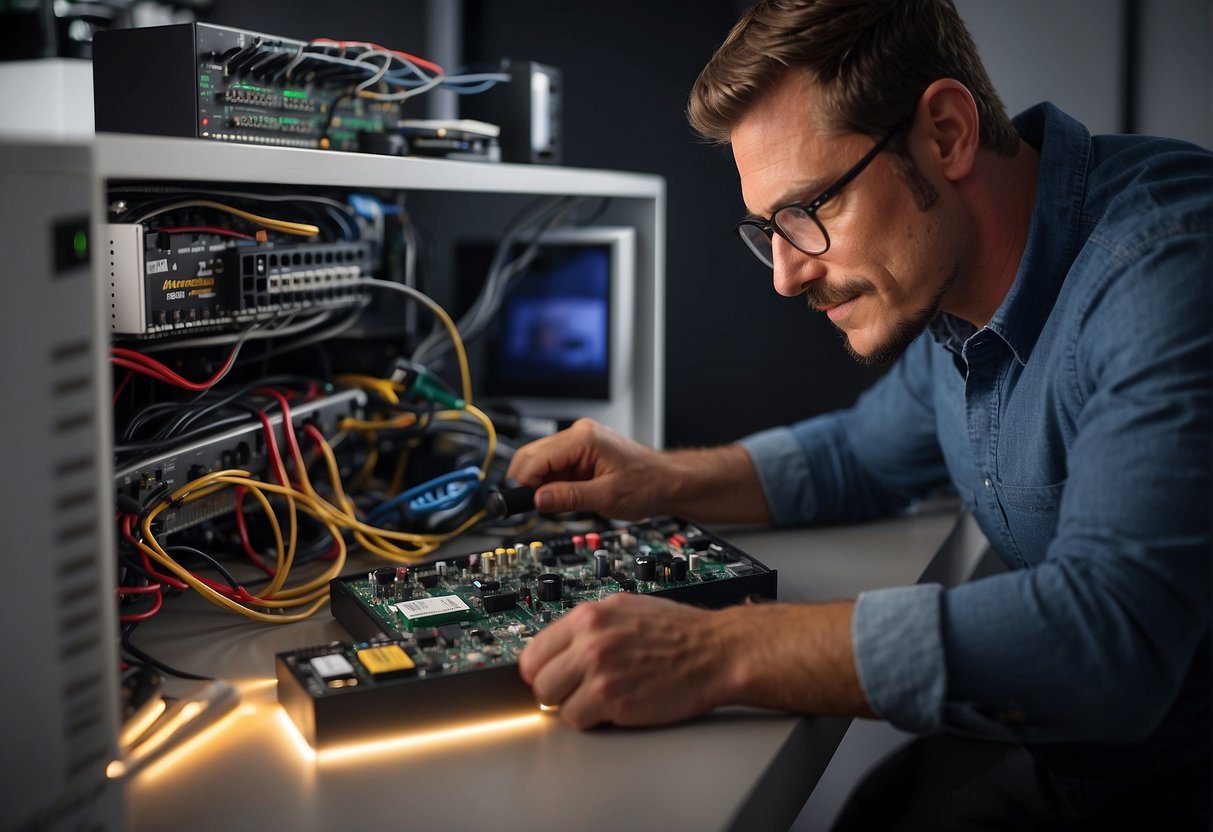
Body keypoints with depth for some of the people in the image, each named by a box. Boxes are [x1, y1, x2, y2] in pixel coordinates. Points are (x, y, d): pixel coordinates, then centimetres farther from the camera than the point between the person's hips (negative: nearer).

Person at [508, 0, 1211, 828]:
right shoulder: (948, 290, 1)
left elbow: (1110, 629, -34)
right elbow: (868, 450, 18)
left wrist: (725, 650, -34)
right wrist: (669, 481, 3)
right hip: (1058, 748, 7)